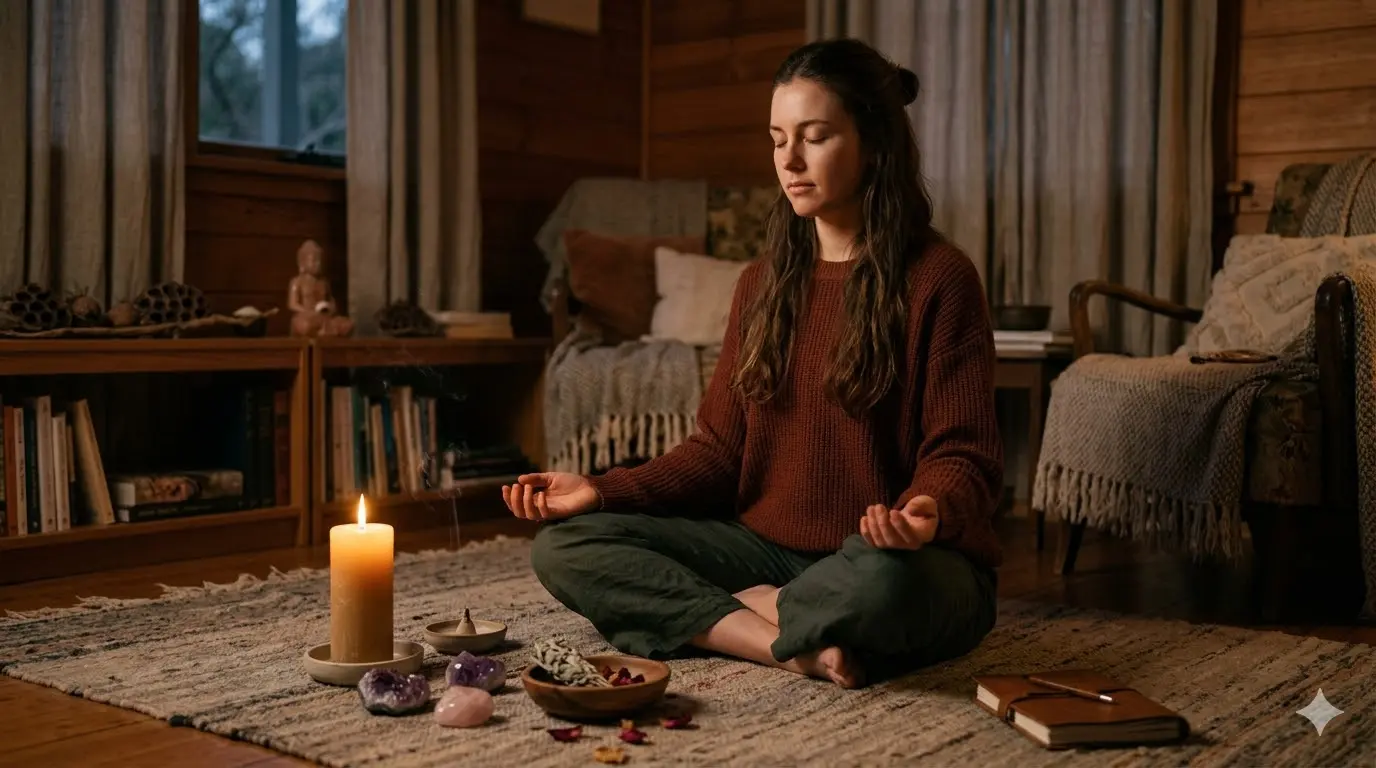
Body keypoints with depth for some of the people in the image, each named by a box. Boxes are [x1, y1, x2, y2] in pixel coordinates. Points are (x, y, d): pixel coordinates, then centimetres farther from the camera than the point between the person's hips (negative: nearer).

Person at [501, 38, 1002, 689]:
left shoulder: (938, 278, -7)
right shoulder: (763, 282, 11)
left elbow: (962, 456, -9)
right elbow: (720, 447, 9)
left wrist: (931, 511, -33)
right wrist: (604, 490, -5)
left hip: (892, 559, -5)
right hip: (769, 548, 6)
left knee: (882, 582, -42)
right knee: (563, 546, -9)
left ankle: (725, 615, -11)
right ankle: (796, 649, -20)